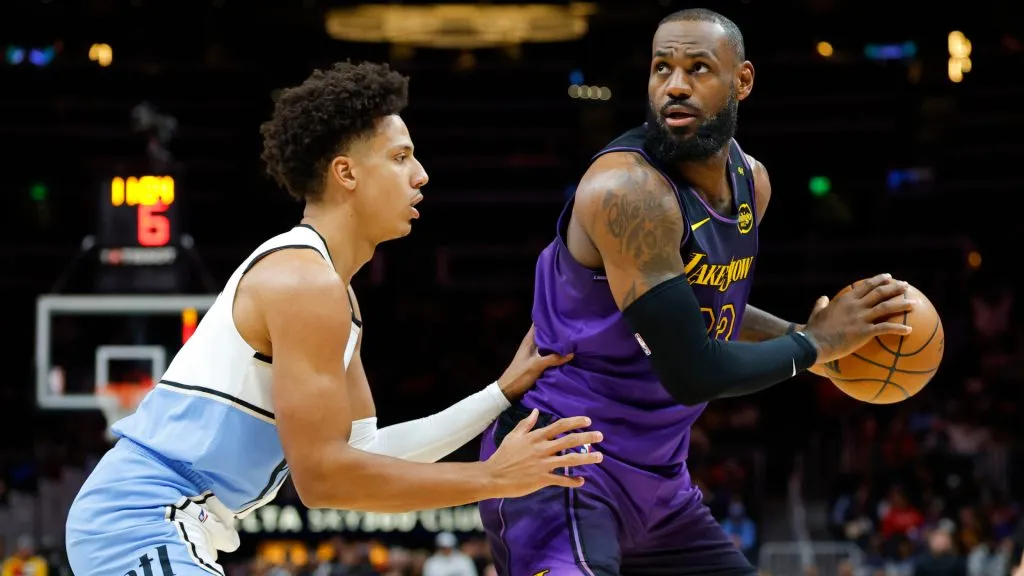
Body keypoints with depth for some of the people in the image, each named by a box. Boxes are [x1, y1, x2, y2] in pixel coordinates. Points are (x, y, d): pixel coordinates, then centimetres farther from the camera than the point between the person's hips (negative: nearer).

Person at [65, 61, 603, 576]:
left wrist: (503, 393, 14)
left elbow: (365, 452, 16)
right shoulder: (305, 281, -15)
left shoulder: (333, 296, 17)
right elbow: (322, 474, -20)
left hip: (145, 523, 11)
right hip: (143, 526, -11)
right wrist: (494, 478, -18)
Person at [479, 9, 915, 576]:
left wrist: (813, 339, 13)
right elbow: (692, 373, -24)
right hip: (561, 464, -9)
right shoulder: (629, 189, -22)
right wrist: (813, 343, -10)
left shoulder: (750, 181, 6)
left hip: (656, 475, 9)